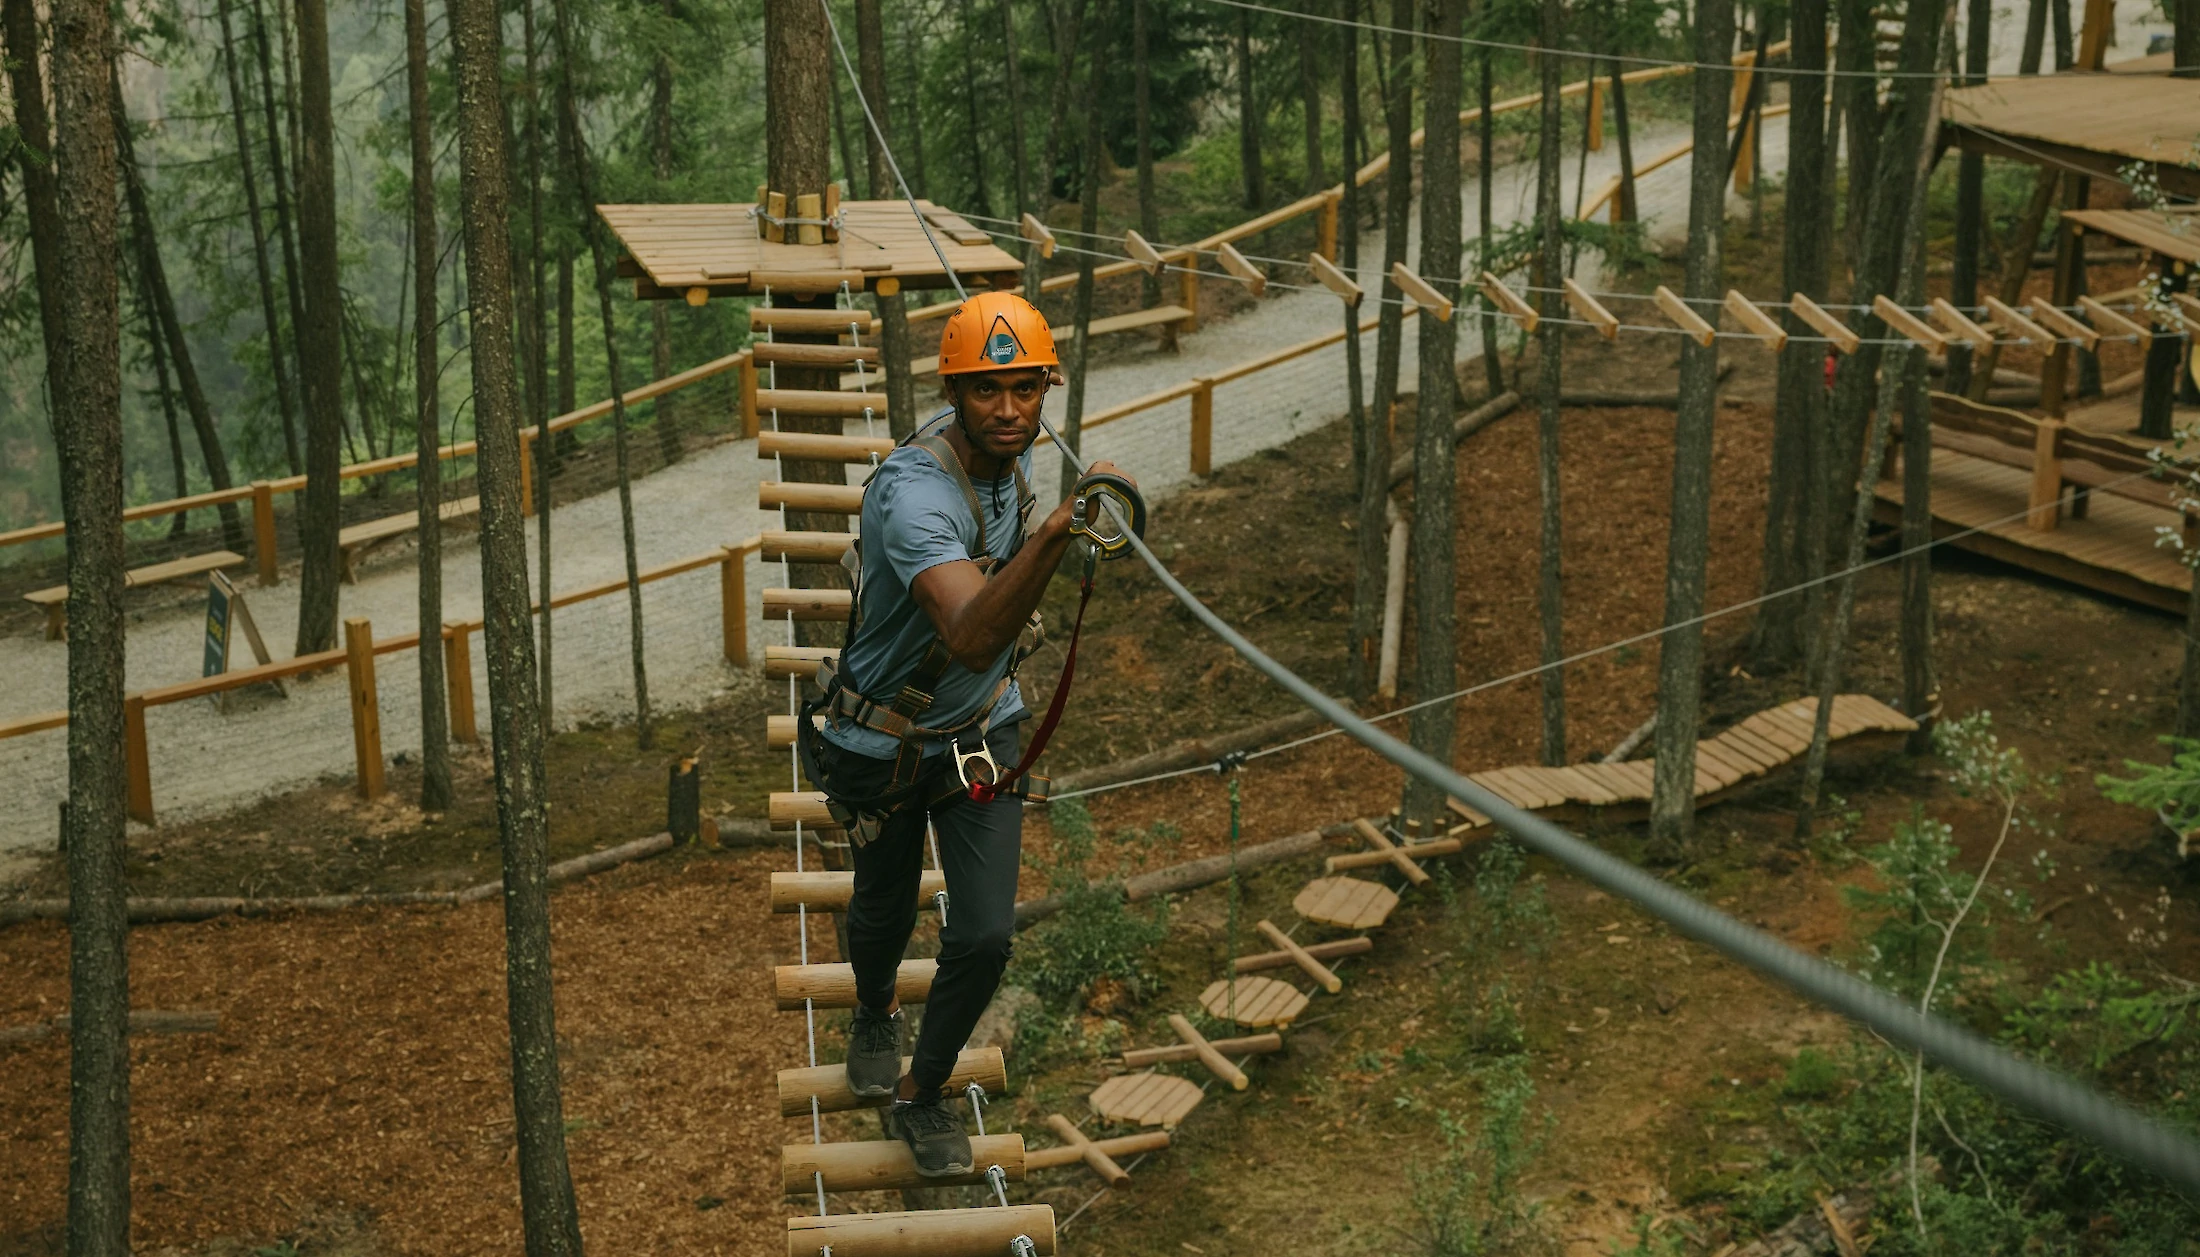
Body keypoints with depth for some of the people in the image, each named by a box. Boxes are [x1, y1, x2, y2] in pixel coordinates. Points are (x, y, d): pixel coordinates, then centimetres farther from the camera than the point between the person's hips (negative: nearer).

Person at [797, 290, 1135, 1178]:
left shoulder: (1015, 452, -11)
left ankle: (923, 1094, 22)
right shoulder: (913, 490, -35)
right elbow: (971, 635, -52)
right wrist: (1055, 533, -64)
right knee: (885, 913, 20)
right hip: (884, 743, -4)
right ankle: (874, 1015, 55)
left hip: (982, 731, 5)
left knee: (984, 938, -3)